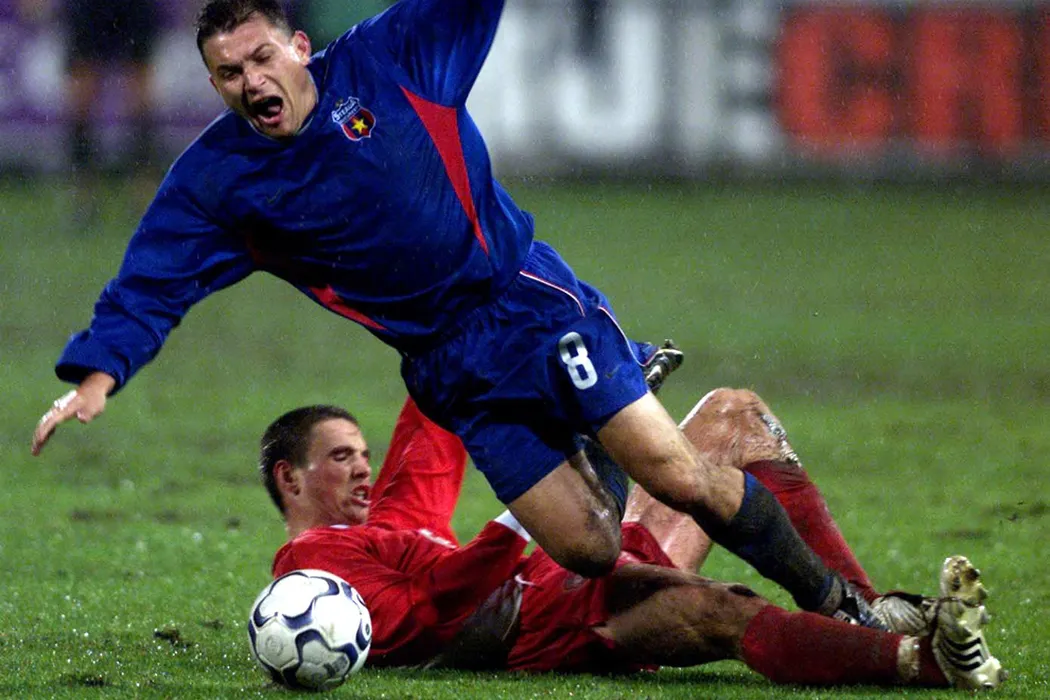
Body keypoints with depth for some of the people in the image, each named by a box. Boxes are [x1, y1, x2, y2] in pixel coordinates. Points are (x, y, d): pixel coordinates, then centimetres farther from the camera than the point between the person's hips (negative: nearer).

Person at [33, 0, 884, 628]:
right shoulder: (216, 180, 0)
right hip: (454, 375, 2)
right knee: (589, 555, -8)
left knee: (681, 478, -10)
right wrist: (97, 375, -20)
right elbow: (151, 284, -4)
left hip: (534, 305, -2)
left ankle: (833, 600, 7)